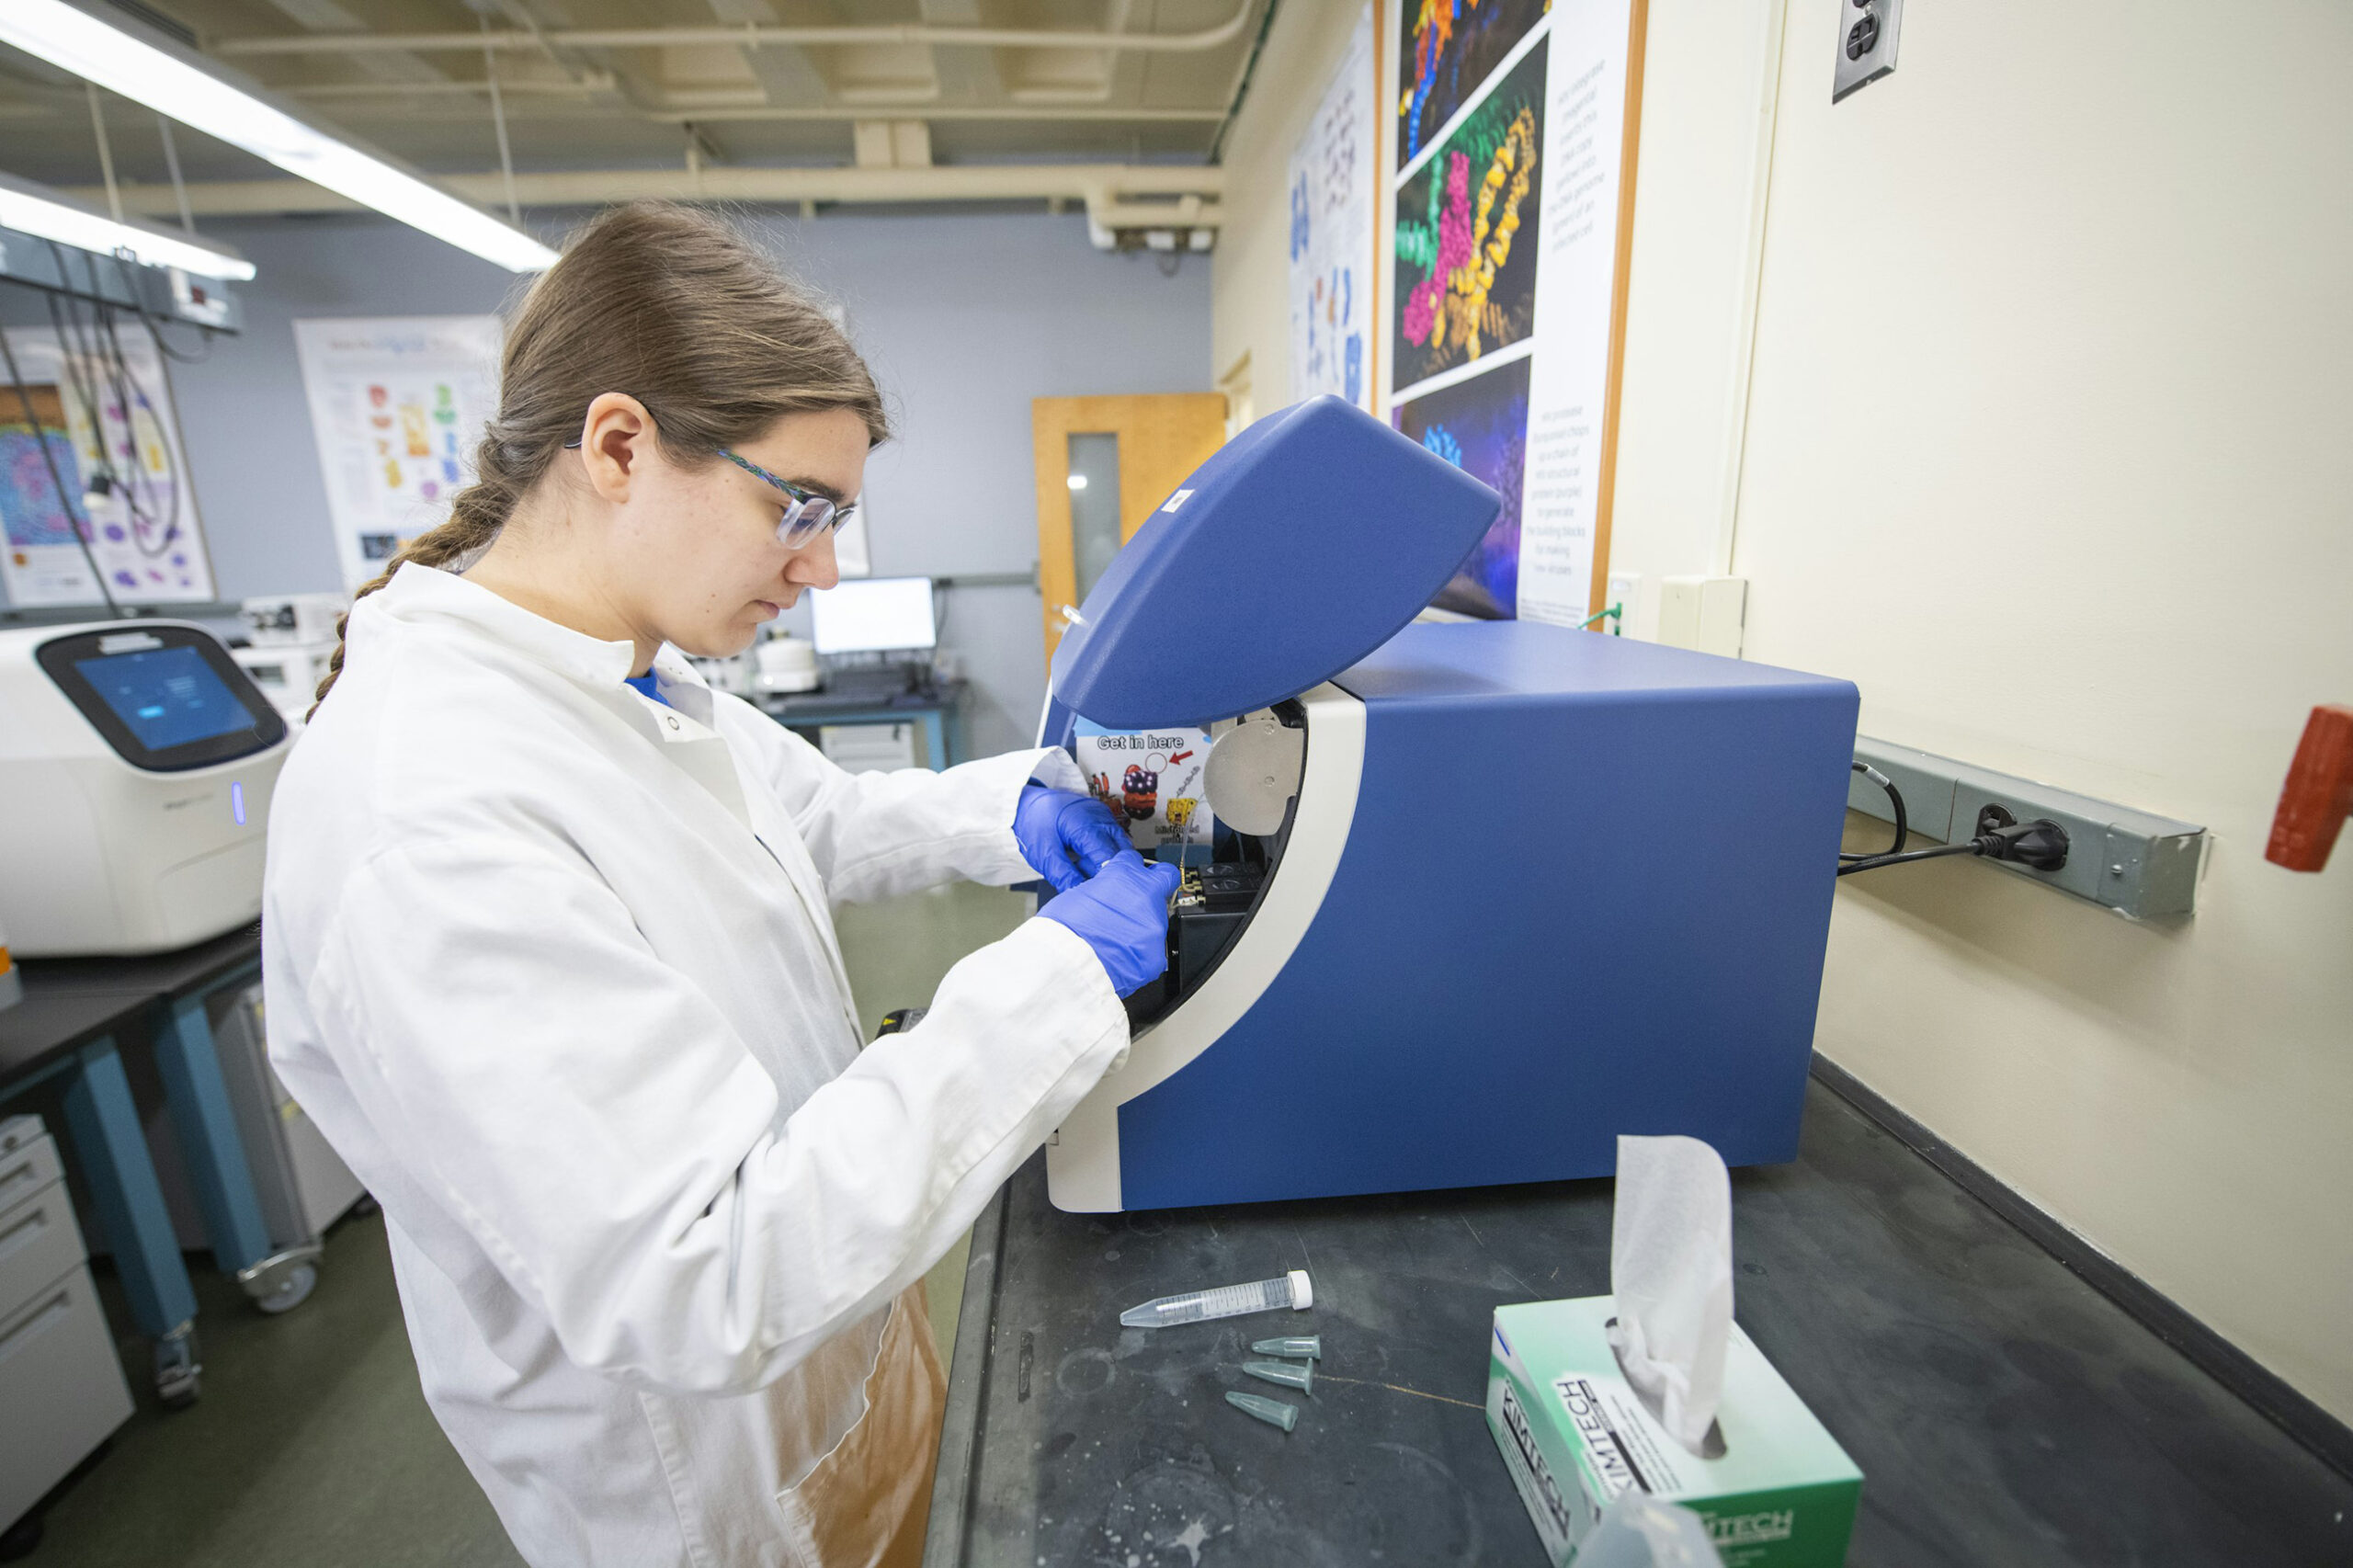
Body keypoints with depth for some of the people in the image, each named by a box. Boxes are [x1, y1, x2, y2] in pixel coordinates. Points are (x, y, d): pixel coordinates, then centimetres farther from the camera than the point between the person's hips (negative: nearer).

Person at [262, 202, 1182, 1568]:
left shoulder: (646, 682, -7)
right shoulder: (424, 816, -34)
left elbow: (821, 819, 10)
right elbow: (705, 1290, -35)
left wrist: (1006, 807, -7)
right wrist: (1058, 974, -33)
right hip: (711, 1458, -6)